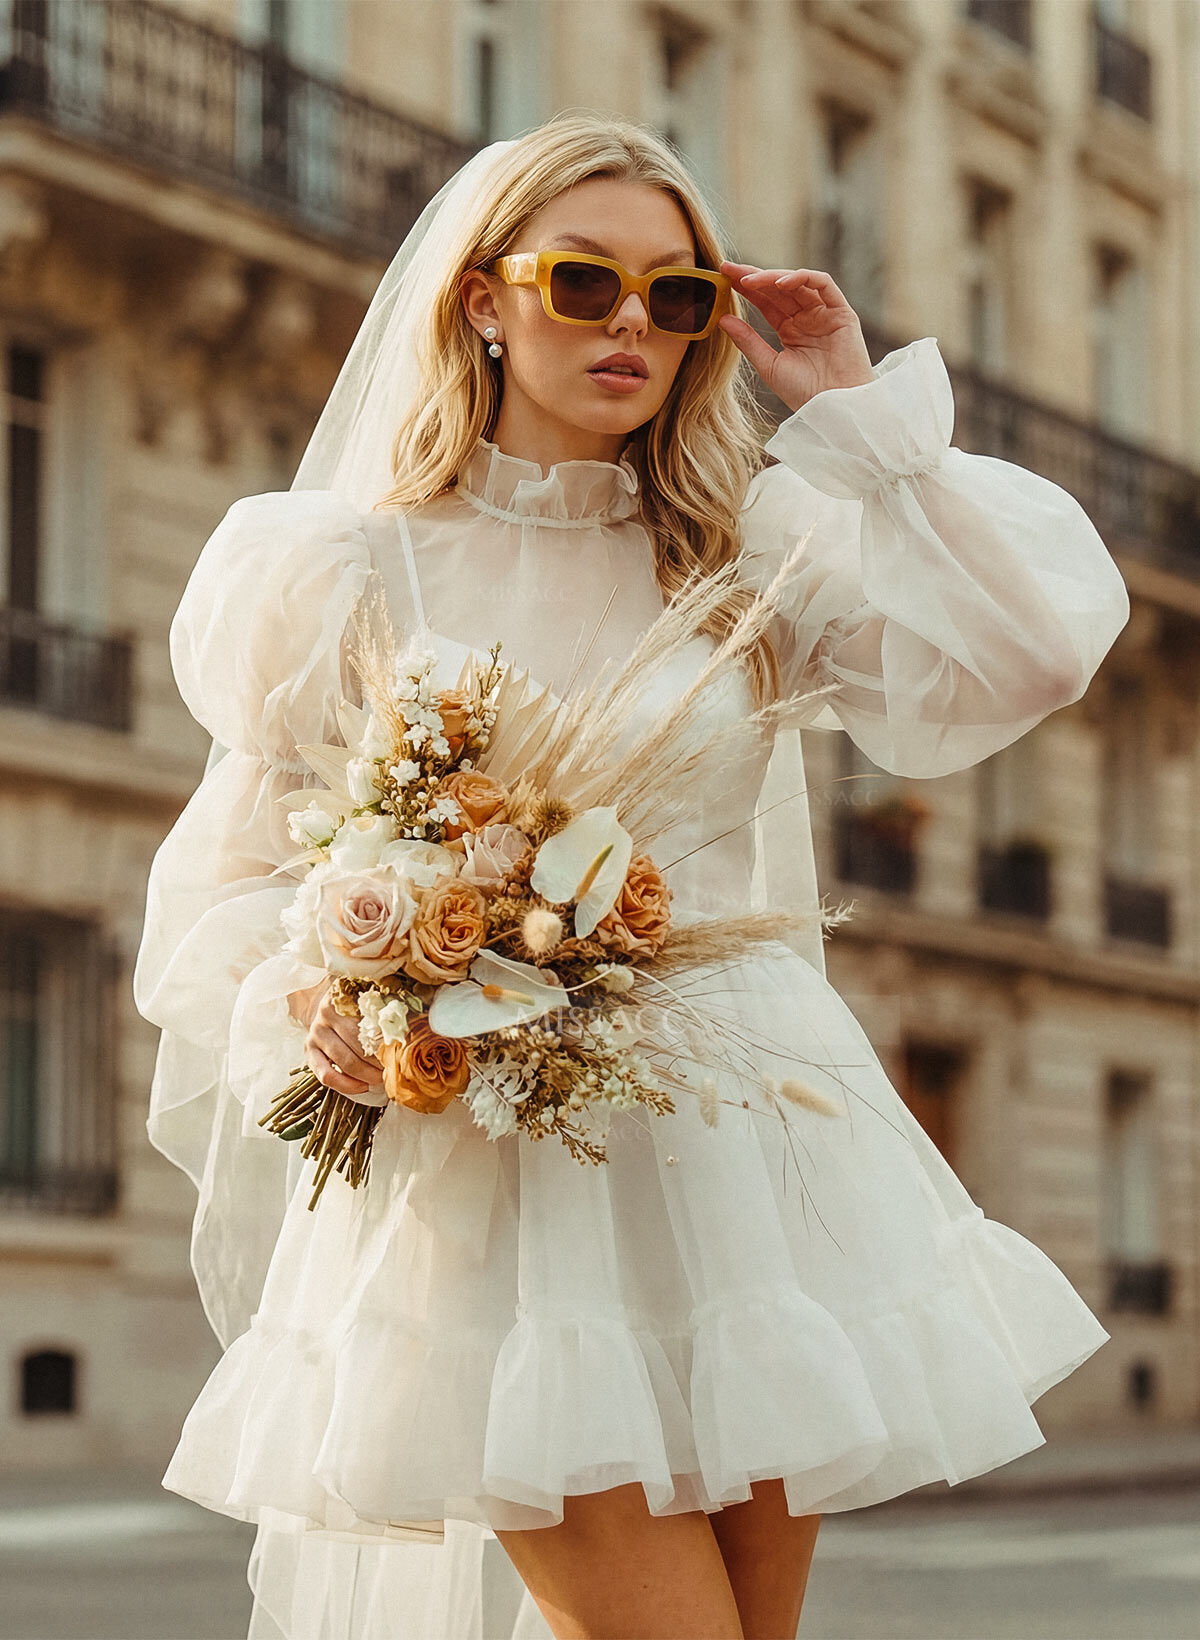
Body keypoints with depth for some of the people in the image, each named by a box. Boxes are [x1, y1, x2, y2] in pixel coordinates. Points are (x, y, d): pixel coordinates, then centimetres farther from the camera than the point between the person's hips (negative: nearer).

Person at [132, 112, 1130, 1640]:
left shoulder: (750, 544, 9)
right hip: (496, 1164, -3)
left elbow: (1039, 646, -4)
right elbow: (231, 882, 7)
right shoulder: (355, 567, 3)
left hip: (749, 1151, 4)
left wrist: (863, 410, 0)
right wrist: (315, 1006, -14)